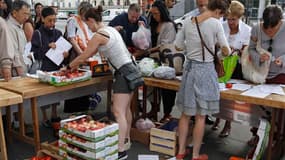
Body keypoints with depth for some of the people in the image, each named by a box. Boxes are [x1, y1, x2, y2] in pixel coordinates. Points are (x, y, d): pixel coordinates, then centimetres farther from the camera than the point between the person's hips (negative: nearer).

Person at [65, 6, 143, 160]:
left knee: (118, 112, -11)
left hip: (124, 72, -10)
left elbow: (83, 57, -6)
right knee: (125, 108, 20)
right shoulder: (110, 29, 14)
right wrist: (76, 63, 26)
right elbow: (93, 52, 23)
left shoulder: (98, 35, -14)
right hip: (131, 69, 10)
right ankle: (126, 139, 34)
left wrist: (69, 67, 11)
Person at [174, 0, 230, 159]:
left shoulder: (188, 22, 2)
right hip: (205, 70, -5)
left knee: (186, 113, 14)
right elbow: (226, 50, -7)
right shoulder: (215, 23, -11)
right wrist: (227, 51, 14)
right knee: (200, 116, 6)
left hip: (190, 68, 5)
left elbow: (178, 45, 10)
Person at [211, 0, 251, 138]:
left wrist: (235, 50, -30)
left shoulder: (247, 30, -13)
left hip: (236, 66, -2)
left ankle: (228, 125, 19)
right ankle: (217, 119, 30)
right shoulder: (222, 26, -9)